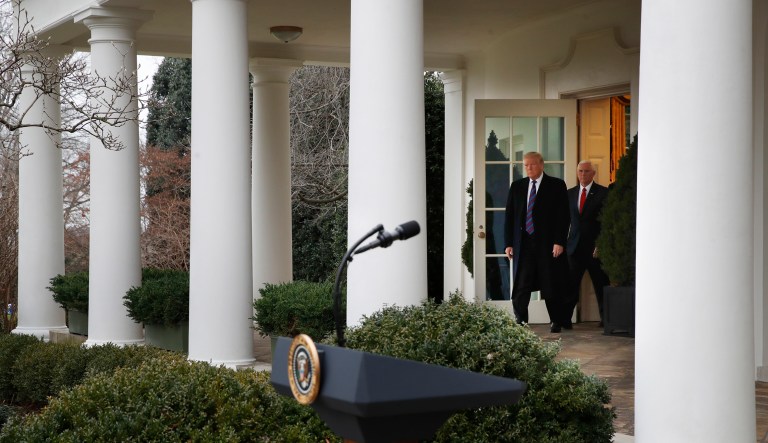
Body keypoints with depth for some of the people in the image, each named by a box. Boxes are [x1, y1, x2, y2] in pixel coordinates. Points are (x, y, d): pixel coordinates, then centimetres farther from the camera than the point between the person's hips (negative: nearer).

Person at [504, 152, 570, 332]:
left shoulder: (556, 185, 2)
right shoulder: (517, 186, 12)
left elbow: (563, 216, -3)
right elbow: (509, 216, 10)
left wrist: (559, 242, -11)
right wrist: (508, 243, 3)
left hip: (548, 243, -2)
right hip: (523, 244, 2)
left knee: (551, 286, 5)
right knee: (521, 285, -3)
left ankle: (557, 321, 19)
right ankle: (519, 321, 0)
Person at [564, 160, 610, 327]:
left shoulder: (603, 193, -1)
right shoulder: (570, 193, 13)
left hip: (596, 247, -3)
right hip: (575, 247, 3)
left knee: (601, 285, 5)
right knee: (570, 284, -3)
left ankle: (605, 318, 16)